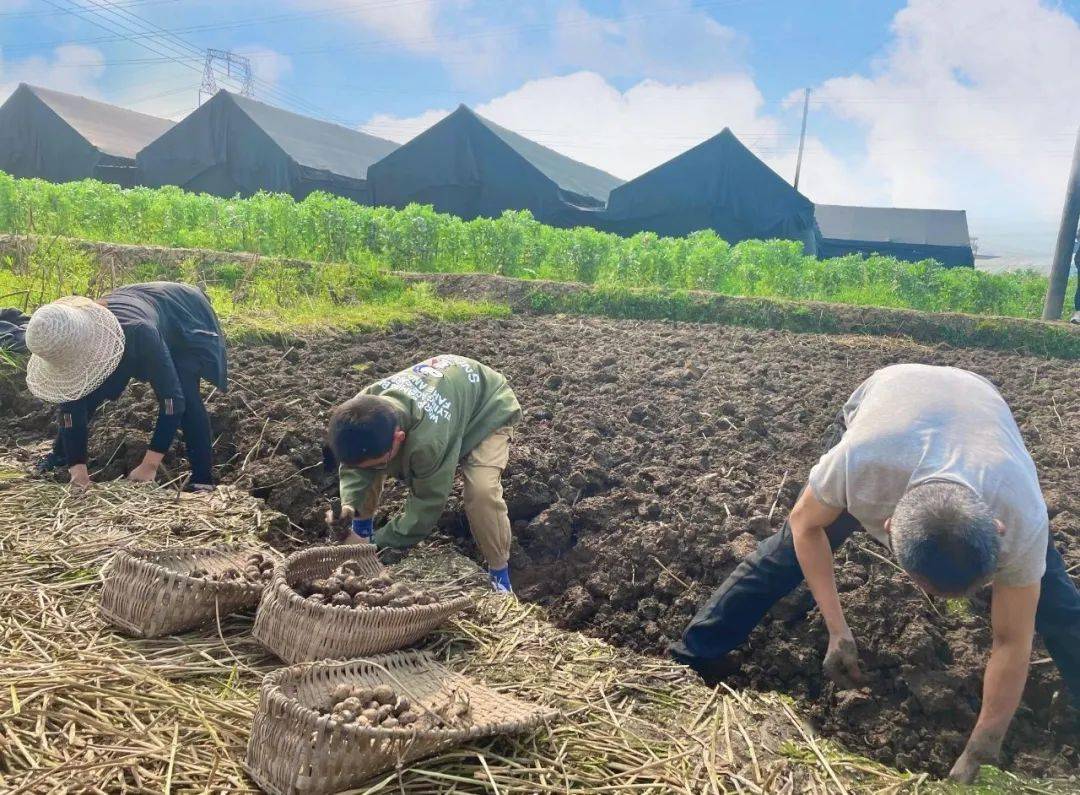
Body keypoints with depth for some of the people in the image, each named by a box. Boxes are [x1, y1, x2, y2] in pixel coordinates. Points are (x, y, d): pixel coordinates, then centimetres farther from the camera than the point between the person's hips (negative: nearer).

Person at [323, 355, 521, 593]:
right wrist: (349, 504, -31)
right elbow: (354, 461, -11)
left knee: (482, 491, -30)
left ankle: (499, 574, -6)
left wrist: (378, 543, -23)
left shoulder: (430, 439, -46)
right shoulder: (364, 409, -27)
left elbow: (428, 502, -31)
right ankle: (362, 528, 22)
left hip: (489, 410, -6)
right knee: (365, 461, -2)